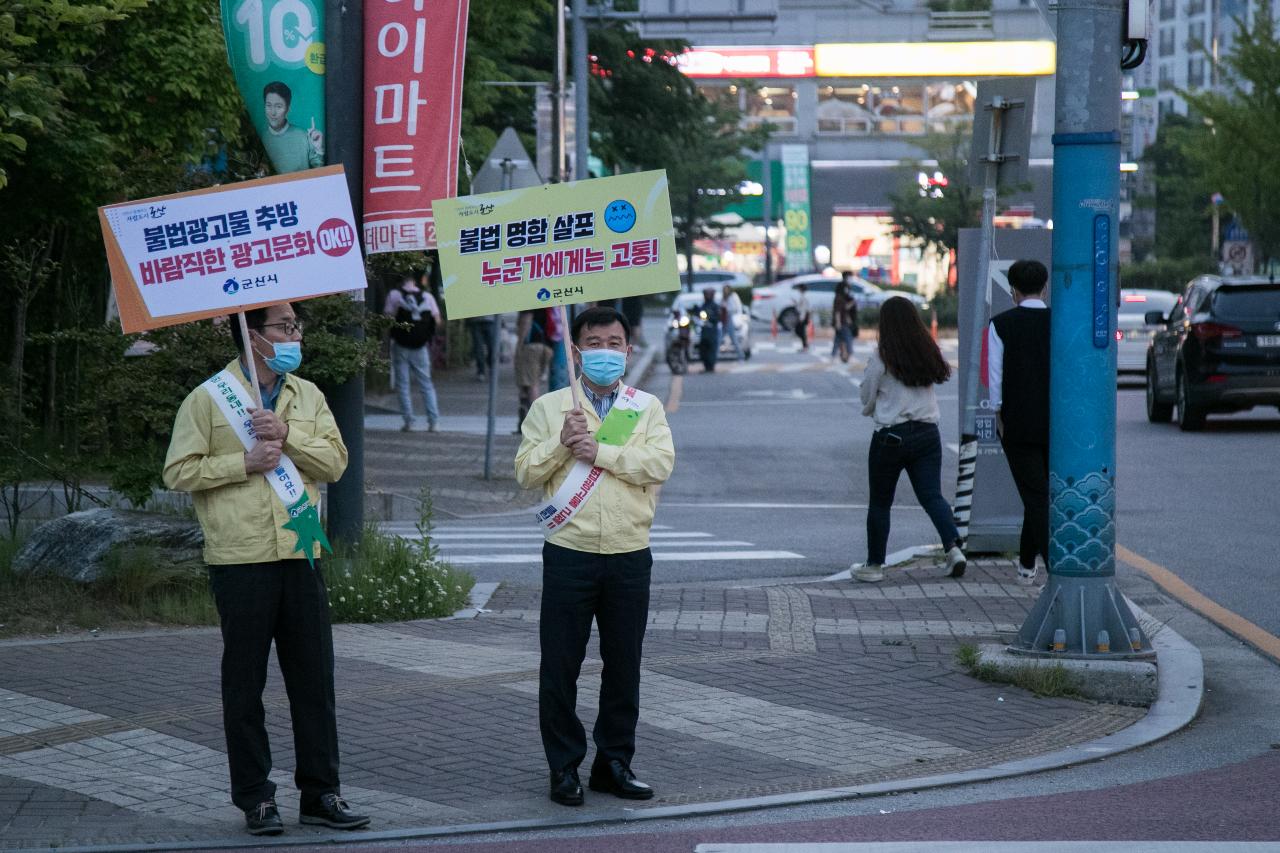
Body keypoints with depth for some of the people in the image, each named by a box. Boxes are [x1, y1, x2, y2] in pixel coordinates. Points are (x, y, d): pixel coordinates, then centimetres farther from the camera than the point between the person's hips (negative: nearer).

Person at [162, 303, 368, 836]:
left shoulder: (307, 396, 13)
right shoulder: (208, 399, -1)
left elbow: (335, 461, 4)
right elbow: (179, 472, -5)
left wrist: (286, 436, -10)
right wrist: (246, 462, -11)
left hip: (301, 557, 4)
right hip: (240, 559, -4)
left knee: (314, 678, 5)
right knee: (244, 685, 3)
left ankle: (321, 792, 13)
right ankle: (255, 798, 10)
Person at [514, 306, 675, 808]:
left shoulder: (647, 408, 8)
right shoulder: (549, 407, 6)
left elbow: (660, 464, -8)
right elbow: (525, 472, 0)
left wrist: (599, 452, -15)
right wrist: (562, 443, -16)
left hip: (630, 555, 1)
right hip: (569, 554, -1)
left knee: (624, 664, 7)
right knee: (560, 666, 1)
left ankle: (614, 762, 19)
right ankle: (564, 767, 10)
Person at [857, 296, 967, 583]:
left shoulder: (881, 358, -10)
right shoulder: (929, 353, 2)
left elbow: (867, 398, -1)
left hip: (890, 437, -4)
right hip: (927, 434, 4)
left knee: (880, 502, 9)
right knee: (932, 495, 2)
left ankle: (874, 564, 16)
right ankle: (953, 547, -19)